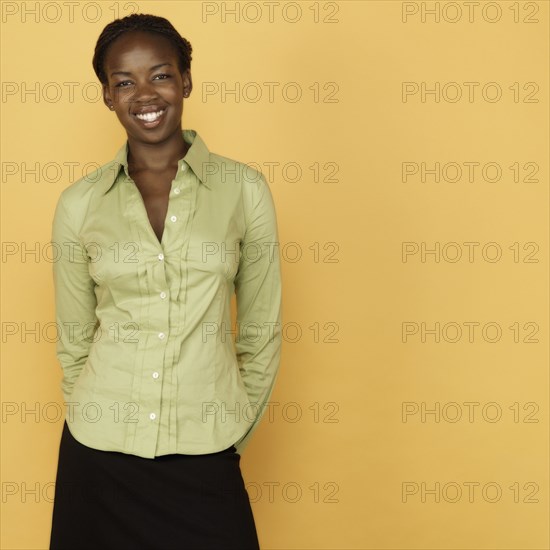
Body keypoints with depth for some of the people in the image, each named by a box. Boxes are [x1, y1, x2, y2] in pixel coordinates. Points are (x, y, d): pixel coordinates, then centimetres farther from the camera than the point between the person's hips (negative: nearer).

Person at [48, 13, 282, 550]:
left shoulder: (244, 189, -3)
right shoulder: (79, 203, 0)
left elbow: (262, 330, 3)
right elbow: (73, 339, 9)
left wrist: (234, 435, 6)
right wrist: (98, 424, 10)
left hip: (204, 456, -1)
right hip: (100, 454, 1)